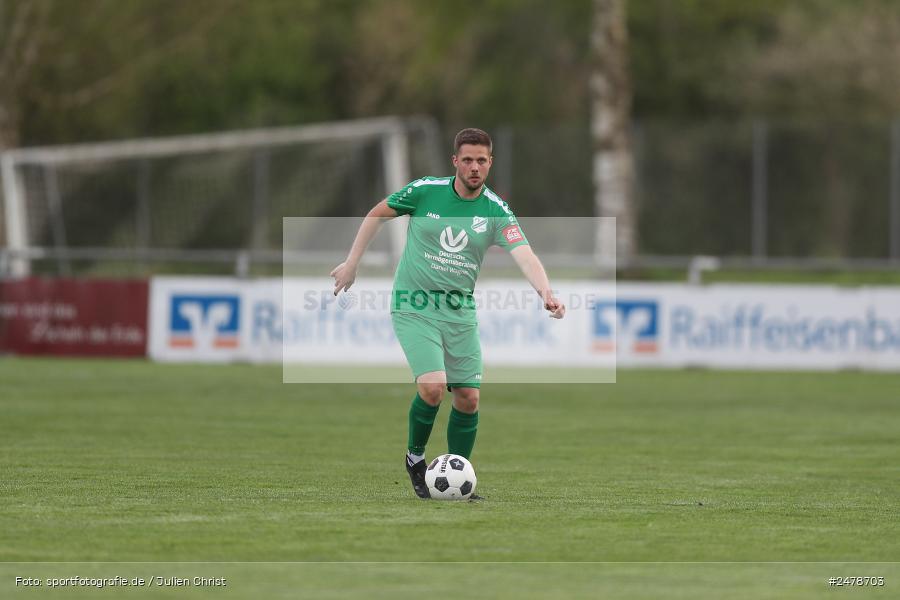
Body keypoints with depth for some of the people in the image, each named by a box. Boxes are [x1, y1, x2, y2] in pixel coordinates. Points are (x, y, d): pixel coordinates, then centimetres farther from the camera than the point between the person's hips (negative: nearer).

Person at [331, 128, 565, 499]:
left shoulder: (496, 211, -5)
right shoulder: (425, 191, -9)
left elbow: (525, 256, -20)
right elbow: (377, 214, 7)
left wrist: (546, 292, -39)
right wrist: (352, 263, 8)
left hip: (461, 311, 3)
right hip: (414, 306, -3)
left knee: (469, 398, 1)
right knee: (433, 385, -21)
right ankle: (415, 456, 5)